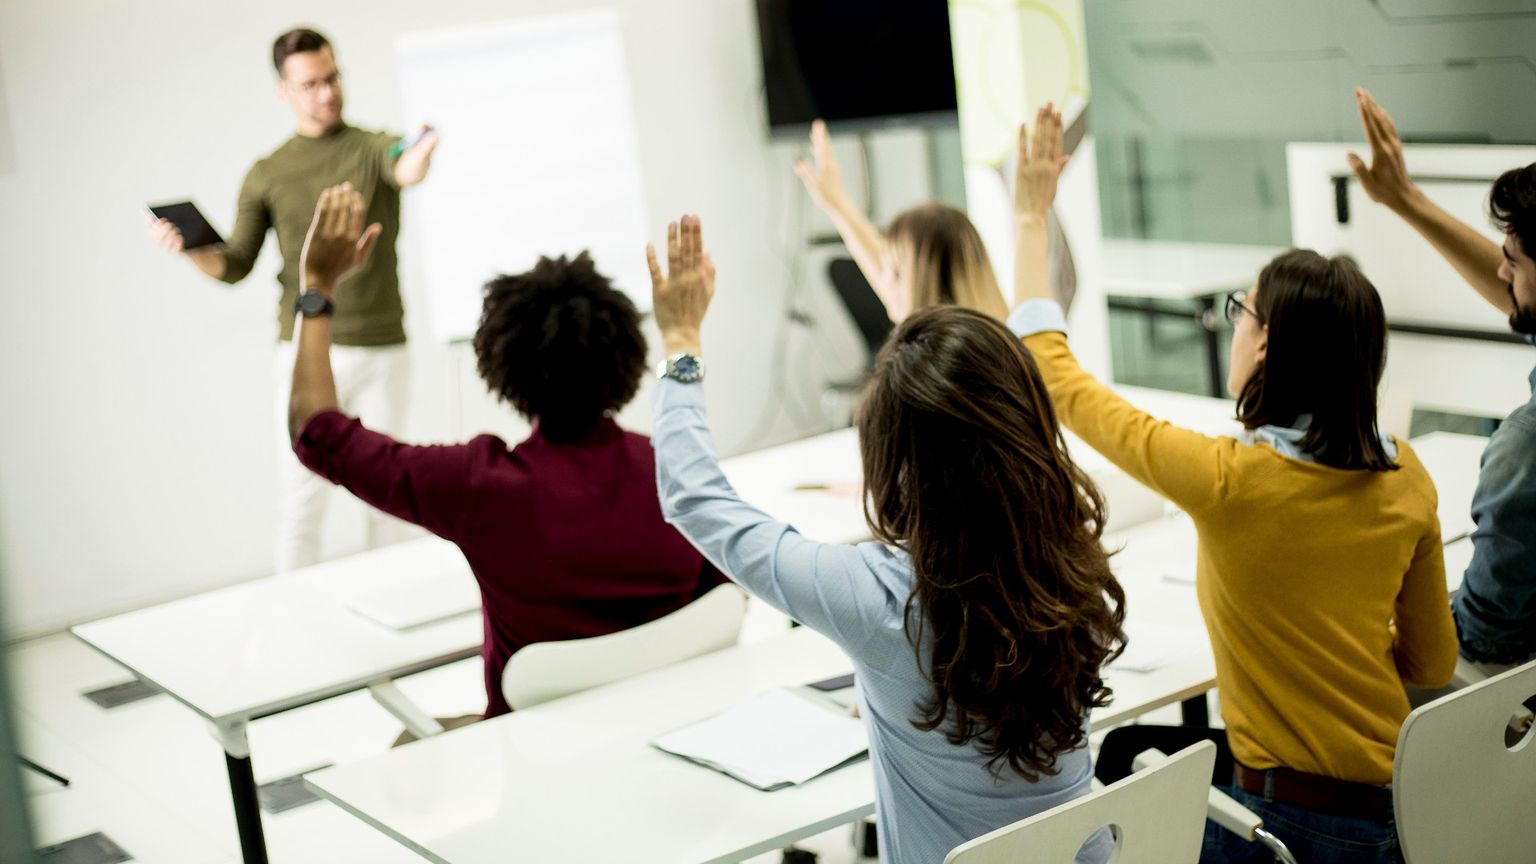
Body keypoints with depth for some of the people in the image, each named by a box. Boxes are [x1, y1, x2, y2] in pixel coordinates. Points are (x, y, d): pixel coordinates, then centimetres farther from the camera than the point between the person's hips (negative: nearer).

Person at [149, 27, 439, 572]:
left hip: (382, 349, 0)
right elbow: (236, 265, 7)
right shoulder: (266, 176, 6)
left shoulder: (374, 148, 0)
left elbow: (406, 171, -25)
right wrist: (189, 249, -15)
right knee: (302, 491, -1)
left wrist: (424, 150, -50)